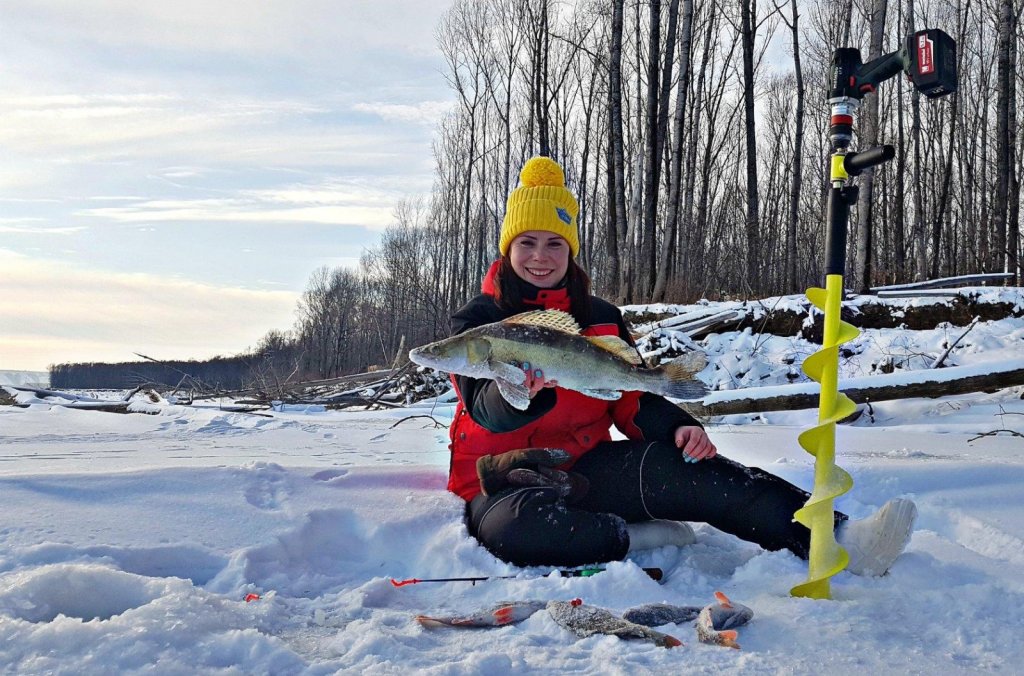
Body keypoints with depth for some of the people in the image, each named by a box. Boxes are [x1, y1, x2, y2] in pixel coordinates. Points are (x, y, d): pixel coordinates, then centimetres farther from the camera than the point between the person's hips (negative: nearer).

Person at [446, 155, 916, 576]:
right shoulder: (477, 321, -1)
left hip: (586, 469, 3)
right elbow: (489, 412, -16)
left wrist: (678, 428, -14)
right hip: (507, 485, -3)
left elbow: (632, 400, 9)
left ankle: (836, 538, -35)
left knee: (684, 464, -26)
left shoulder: (600, 318, 13)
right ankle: (642, 537, -22)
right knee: (515, 526, -41)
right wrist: (525, 388, -41)